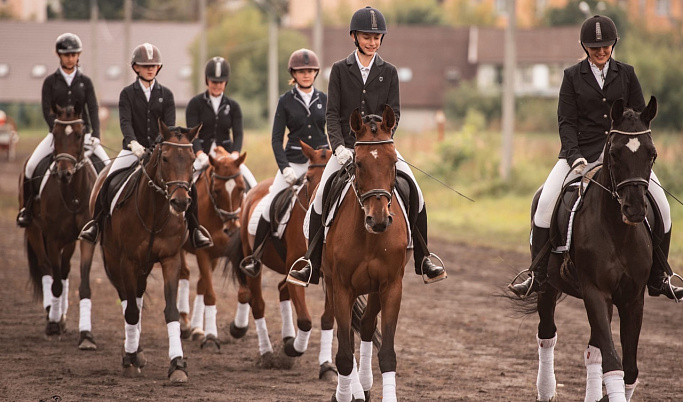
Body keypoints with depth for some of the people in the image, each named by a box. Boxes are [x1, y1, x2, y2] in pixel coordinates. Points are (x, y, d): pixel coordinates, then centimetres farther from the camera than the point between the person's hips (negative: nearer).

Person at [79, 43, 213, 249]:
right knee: (108, 183, -20)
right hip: (133, 150, -1)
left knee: (189, 184, -14)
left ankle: (194, 229, 0)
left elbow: (170, 124, -3)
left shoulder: (166, 94, 6)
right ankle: (96, 223, -1)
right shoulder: (127, 93, 2)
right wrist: (133, 143, -30)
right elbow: (125, 121, -12)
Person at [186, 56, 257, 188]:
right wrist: (201, 155, -26)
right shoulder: (195, 103, 1)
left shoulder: (233, 106, 9)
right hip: (202, 154, -2)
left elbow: (238, 134, -2)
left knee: (252, 190, -15)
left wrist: (235, 155, -22)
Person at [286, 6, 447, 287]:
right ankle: (311, 267, -6)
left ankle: (423, 262, -2)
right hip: (346, 146, -1)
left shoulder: (388, 72, 7)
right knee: (321, 198, -13)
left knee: (415, 195, -12)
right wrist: (339, 147, -16)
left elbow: (393, 113, 0)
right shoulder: (340, 70, 4)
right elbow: (332, 113, -1)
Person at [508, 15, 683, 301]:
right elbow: (566, 122, 0)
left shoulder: (626, 74, 9)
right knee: (546, 203, -22)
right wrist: (574, 156, -15)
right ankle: (537, 275, -11)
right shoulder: (573, 77, 5)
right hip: (581, 151, -1)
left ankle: (657, 280, 5)